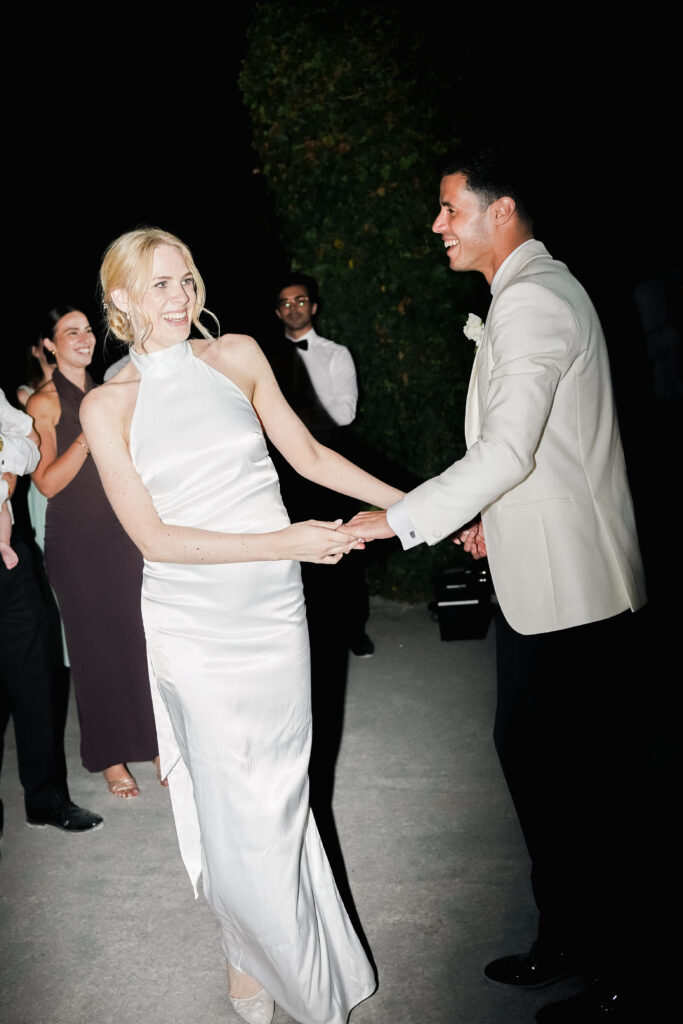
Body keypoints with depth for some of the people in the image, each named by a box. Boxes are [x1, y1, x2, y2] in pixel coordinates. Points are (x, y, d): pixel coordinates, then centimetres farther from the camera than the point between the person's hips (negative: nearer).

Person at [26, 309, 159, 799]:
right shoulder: (44, 403, -4)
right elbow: (48, 482, -12)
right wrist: (87, 436, -22)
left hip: (123, 529, 4)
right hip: (76, 539, -4)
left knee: (141, 635, 1)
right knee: (94, 643, 2)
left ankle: (154, 743, 13)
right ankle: (111, 757, 14)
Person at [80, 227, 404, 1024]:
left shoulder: (238, 356, 4)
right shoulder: (109, 406, -3)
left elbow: (311, 457, 12)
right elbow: (155, 538, -10)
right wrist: (288, 542, -18)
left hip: (274, 604, 2)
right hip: (192, 621, -2)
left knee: (280, 791, 11)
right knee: (236, 804, 7)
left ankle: (271, 950, 33)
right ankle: (250, 960, 32)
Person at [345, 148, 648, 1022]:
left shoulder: (532, 300, -17)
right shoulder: (530, 291, 17)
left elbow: (508, 450, -25)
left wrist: (401, 519, -21)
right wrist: (498, 516, 21)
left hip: (567, 583, -11)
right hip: (538, 574, 11)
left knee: (579, 779, 0)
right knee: (527, 751, 16)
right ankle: (563, 939, 31)